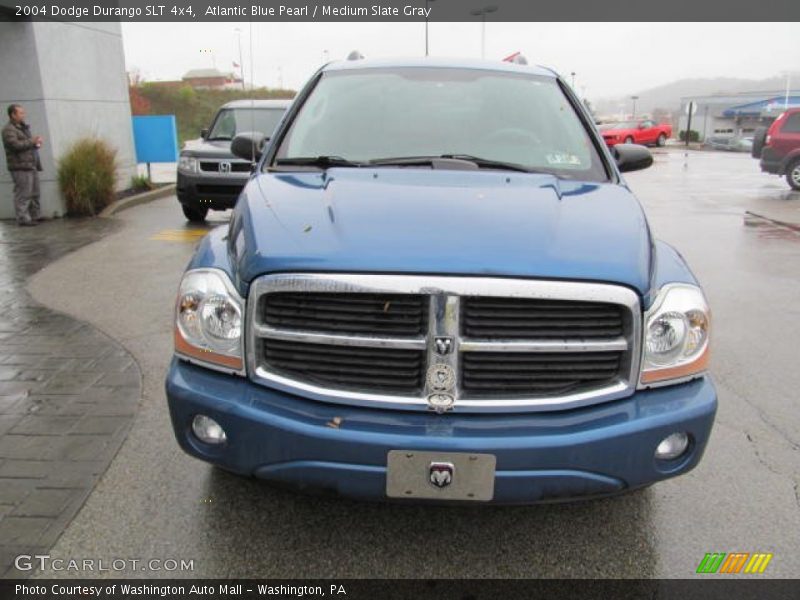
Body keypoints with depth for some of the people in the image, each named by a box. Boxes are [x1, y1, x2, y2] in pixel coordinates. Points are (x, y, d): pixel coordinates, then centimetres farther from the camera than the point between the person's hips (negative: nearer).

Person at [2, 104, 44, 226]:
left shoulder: (23, 127, 21)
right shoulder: (8, 130, -8)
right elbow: (15, 145, -21)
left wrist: (36, 142, 9)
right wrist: (32, 141, -14)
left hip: (31, 165, 9)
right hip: (20, 167, -9)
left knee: (34, 193, 12)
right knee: (23, 194, -9)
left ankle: (35, 216, 20)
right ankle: (23, 218, -7)